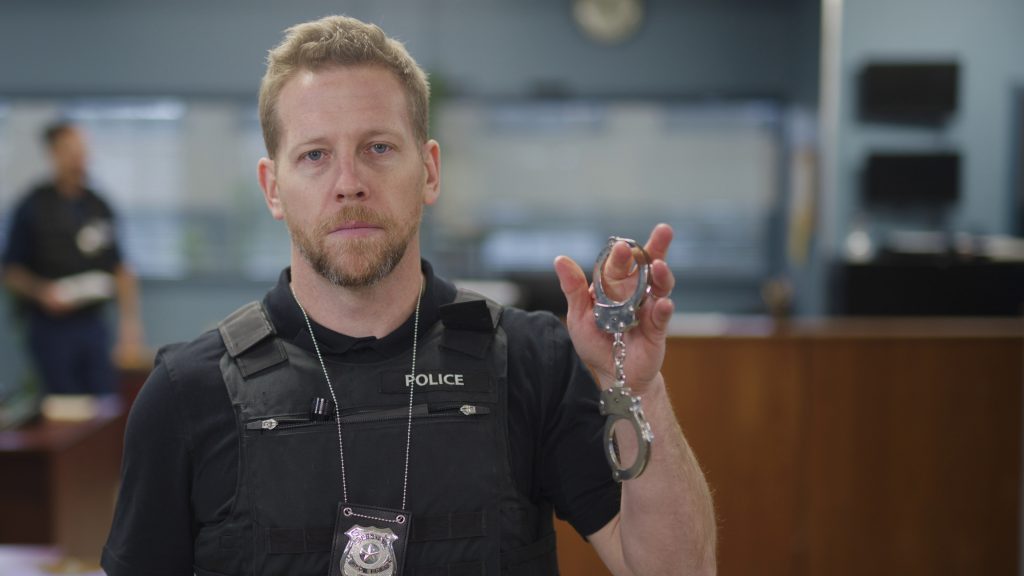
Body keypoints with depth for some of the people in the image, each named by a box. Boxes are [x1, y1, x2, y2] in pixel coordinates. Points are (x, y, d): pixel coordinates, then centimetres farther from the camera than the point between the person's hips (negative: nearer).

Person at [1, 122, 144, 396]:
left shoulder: (99, 207, 9)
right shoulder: (33, 206, -3)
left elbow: (121, 270, 12)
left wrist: (130, 321, 3)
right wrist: (42, 291, -18)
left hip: (93, 324, 4)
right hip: (51, 328, -4)